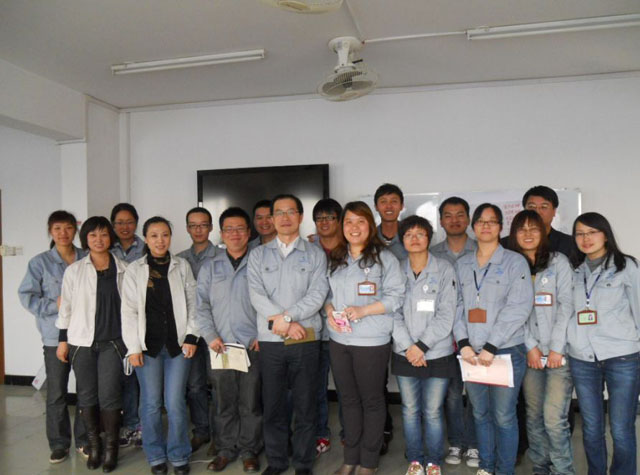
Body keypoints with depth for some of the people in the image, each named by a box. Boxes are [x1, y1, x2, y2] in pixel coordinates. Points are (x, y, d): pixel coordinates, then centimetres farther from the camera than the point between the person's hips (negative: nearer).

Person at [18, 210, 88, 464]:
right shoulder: (40, 262, -2)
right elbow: (26, 295, -2)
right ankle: (59, 443, 24)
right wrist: (54, 305, -13)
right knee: (56, 393, 8)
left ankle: (83, 440, 25)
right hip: (55, 336, -1)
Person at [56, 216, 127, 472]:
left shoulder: (123, 269, 0)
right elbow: (66, 307, 5)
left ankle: (111, 447, 16)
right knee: (87, 395, 9)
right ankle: (94, 445, 26)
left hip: (112, 341, -1)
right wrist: (63, 340, 4)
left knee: (109, 396, -2)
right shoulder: (74, 270, 2)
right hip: (82, 342, 1)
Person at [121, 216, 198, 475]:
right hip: (148, 345, 0)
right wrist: (133, 347, -5)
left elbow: (192, 303, 4)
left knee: (175, 403, 1)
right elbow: (129, 310, 0)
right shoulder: (134, 270, 2)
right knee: (151, 403, 7)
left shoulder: (182, 266, 5)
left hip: (177, 344, 0)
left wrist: (191, 336, -4)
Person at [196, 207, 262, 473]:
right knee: (224, 402, 10)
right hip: (219, 346, 2)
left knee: (251, 403, 5)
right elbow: (201, 305, 7)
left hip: (252, 346, -2)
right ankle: (226, 449, 26)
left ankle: (249, 450, 21)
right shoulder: (210, 267, 11)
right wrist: (210, 336, -3)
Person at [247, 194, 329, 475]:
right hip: (270, 341, 1)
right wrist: (285, 323, -14)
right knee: (273, 405, 10)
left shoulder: (315, 255, 4)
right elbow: (256, 294, -4)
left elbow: (317, 295, -7)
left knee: (305, 406, 8)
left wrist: (286, 317, -16)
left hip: (306, 340, -1)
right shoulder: (258, 254, 7)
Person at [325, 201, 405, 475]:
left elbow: (396, 296, -11)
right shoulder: (335, 259, 11)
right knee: (348, 399, 15)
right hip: (339, 340, 5)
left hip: (371, 341, -5)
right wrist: (329, 310, -6)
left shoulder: (384, 257, -6)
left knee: (371, 400, 8)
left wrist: (363, 310, -20)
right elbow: (327, 292, 15)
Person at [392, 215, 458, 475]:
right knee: (410, 410, 11)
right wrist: (407, 346, -11)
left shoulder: (444, 269, -3)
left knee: (433, 412, 5)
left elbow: (446, 314, -8)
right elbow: (393, 312, 0)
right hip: (405, 354, 2)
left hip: (437, 354, -2)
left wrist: (422, 345, -12)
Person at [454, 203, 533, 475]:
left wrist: (491, 347, -15)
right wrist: (464, 344, -7)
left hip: (506, 351, -3)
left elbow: (518, 308, -11)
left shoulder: (515, 262, -2)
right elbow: (457, 305, 6)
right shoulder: (462, 264, 10)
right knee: (480, 413, 13)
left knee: (503, 416, 3)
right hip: (471, 353, 4)